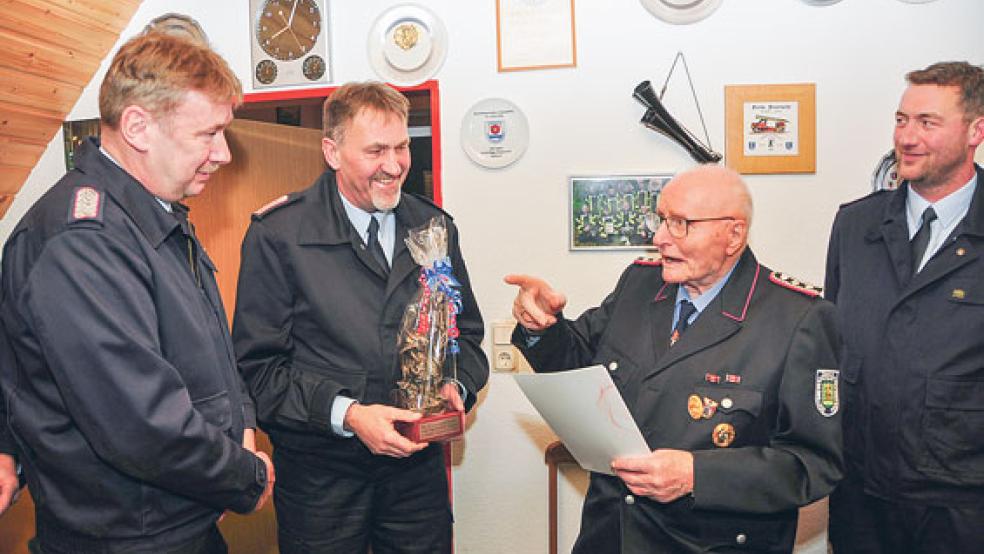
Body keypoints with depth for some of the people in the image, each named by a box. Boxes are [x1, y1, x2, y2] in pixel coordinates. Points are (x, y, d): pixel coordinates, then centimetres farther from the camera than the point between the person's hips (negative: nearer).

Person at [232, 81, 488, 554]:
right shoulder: (277, 235, -9)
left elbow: (466, 331, 11)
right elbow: (258, 365, -11)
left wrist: (457, 386, -8)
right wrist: (345, 413, -22)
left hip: (417, 463, 4)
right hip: (320, 470, -3)